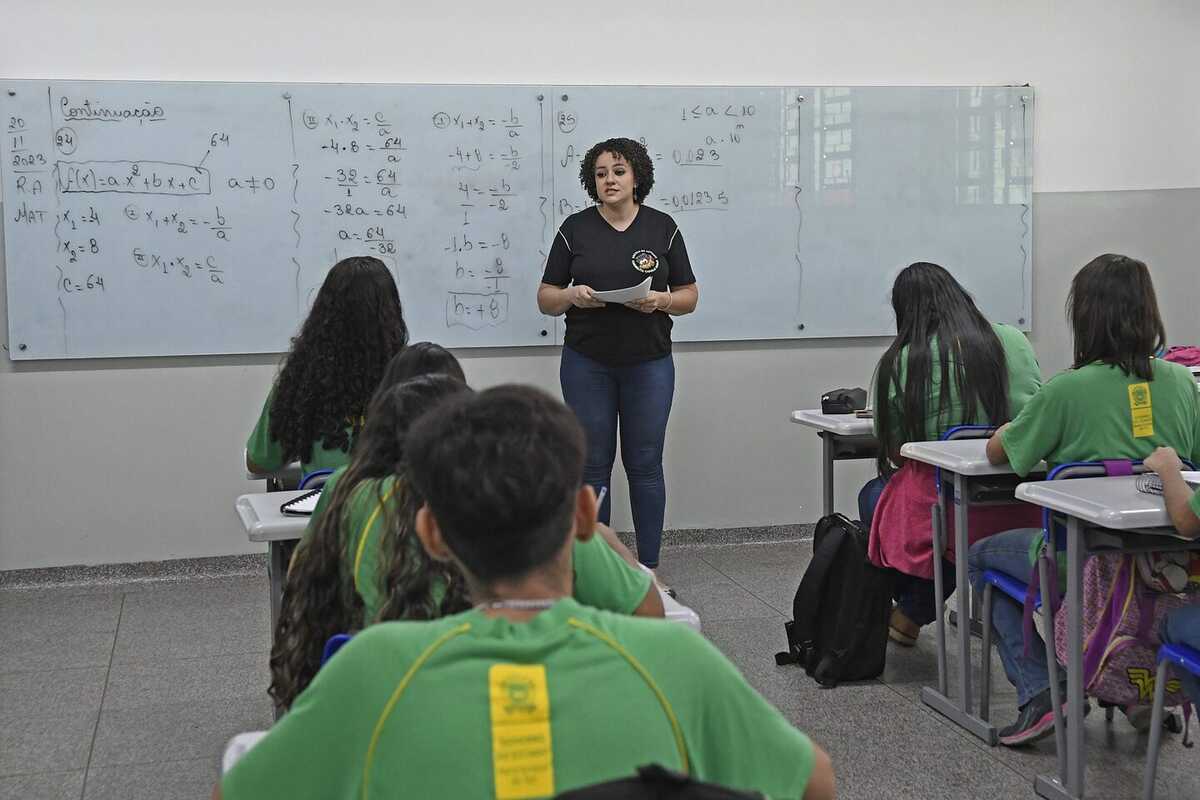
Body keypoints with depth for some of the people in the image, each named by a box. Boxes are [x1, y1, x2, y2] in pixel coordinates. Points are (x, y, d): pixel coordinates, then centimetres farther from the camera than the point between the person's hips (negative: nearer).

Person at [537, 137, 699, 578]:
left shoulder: (662, 227, 3)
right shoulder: (575, 228, 2)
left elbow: (689, 296, 5)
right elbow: (545, 298, 4)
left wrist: (662, 300, -16)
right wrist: (571, 296, -18)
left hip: (649, 363, 0)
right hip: (586, 364, 0)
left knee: (645, 464, 4)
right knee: (592, 464, 4)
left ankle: (649, 568, 14)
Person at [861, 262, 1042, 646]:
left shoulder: (898, 362, -7)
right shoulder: (1013, 341, 2)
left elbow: (896, 453, -1)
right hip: (1021, 513, 4)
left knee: (873, 494, 28)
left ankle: (907, 610, 39)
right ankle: (914, 614, 40)